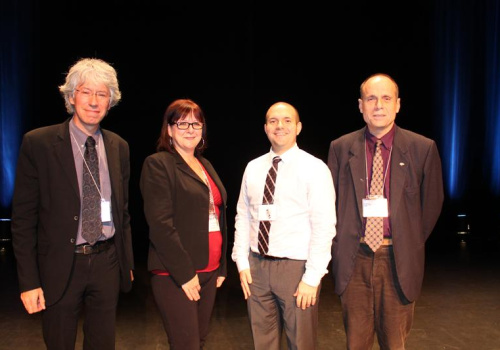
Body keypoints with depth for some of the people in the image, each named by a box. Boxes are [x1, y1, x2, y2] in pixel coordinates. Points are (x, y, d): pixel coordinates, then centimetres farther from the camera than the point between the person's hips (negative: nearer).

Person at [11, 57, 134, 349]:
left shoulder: (119, 147, 4)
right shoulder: (38, 143, -9)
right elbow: (23, 218, -7)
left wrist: (128, 263, 11)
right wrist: (29, 281, -9)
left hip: (107, 262, 3)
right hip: (60, 267, -3)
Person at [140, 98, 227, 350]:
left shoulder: (205, 165, 14)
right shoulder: (158, 164, -8)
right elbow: (161, 224, -15)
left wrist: (221, 266, 14)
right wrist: (185, 273, -16)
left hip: (209, 271, 7)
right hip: (176, 274, -7)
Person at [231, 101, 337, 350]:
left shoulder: (314, 168, -8)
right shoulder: (253, 168, 7)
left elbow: (324, 226, -12)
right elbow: (243, 216, 9)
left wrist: (312, 278, -14)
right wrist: (242, 263, 3)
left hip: (296, 267, -4)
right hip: (256, 266, 4)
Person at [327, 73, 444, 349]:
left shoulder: (423, 148, -3)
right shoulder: (341, 148, 1)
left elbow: (432, 203, 6)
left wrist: (410, 244, 7)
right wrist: (342, 244, 4)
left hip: (398, 262, -1)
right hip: (354, 260, 1)